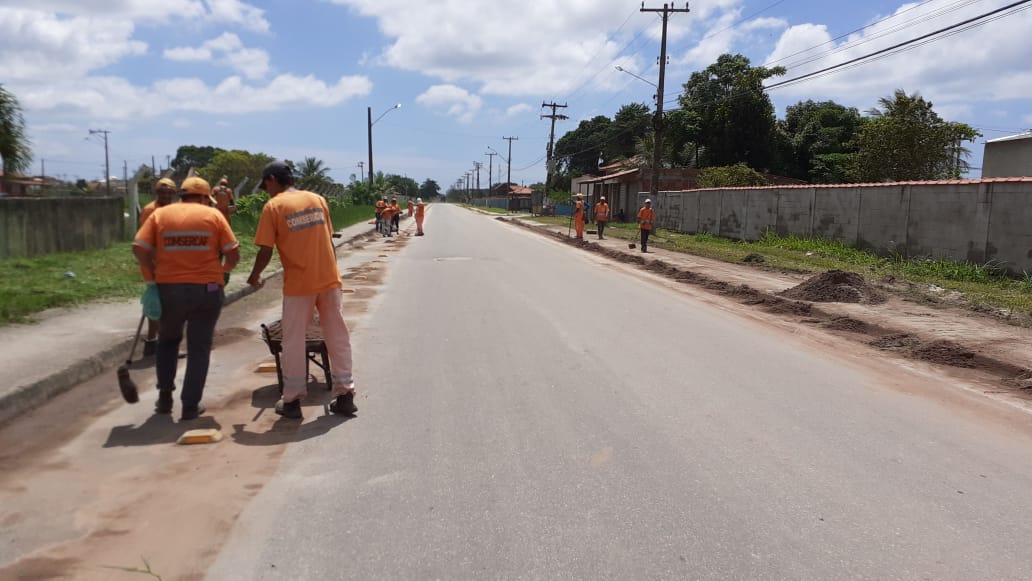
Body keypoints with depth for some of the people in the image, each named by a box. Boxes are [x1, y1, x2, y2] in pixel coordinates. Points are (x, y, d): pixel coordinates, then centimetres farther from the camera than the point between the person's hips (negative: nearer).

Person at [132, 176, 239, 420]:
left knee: (168, 340, 25)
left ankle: (165, 396, 21)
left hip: (169, 289, 2)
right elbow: (233, 254, -3)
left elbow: (139, 248, -6)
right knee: (199, 348, 9)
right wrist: (223, 269, 16)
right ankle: (190, 405, 9)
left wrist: (153, 277, 3)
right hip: (206, 290, -2)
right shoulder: (213, 215, 2)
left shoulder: (160, 214, 6)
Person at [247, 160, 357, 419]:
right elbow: (328, 241, 11)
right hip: (329, 279, 4)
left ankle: (292, 400, 13)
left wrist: (254, 276, 10)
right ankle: (345, 394, 13)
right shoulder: (318, 199, 9)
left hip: (298, 283, -4)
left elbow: (265, 250, -7)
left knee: (293, 342, 7)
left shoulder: (273, 206, -5)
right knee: (338, 338, 9)